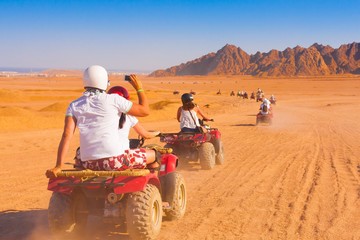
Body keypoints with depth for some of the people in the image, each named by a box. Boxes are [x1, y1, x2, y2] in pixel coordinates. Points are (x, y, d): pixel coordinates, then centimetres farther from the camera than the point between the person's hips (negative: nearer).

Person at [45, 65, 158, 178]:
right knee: (153, 155, 17)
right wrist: (139, 88, 19)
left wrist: (58, 166, -7)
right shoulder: (113, 99, -3)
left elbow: (67, 135, -4)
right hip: (114, 160, -4)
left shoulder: (74, 106, 7)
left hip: (88, 164, 5)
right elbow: (145, 111, 5)